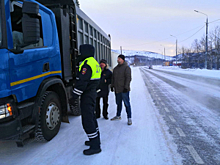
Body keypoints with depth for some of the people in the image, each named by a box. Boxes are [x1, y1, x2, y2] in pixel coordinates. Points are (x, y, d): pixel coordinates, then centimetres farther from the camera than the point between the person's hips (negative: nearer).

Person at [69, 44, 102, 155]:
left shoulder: (87, 64, -18)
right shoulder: (94, 63, 15)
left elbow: (82, 82, -24)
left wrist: (74, 97, -21)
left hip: (87, 96, -11)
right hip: (92, 93, 11)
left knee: (87, 120, -7)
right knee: (91, 117, 20)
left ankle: (95, 146, -1)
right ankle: (95, 140, 33)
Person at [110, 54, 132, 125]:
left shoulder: (126, 68, -7)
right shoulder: (115, 68, 16)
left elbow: (128, 78, -13)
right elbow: (113, 78, 21)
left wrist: (126, 87, -18)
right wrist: (112, 86, 15)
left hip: (124, 90, -7)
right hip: (117, 90, 7)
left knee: (127, 104, -3)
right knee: (118, 103, 17)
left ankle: (129, 118, 3)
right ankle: (118, 116, 30)